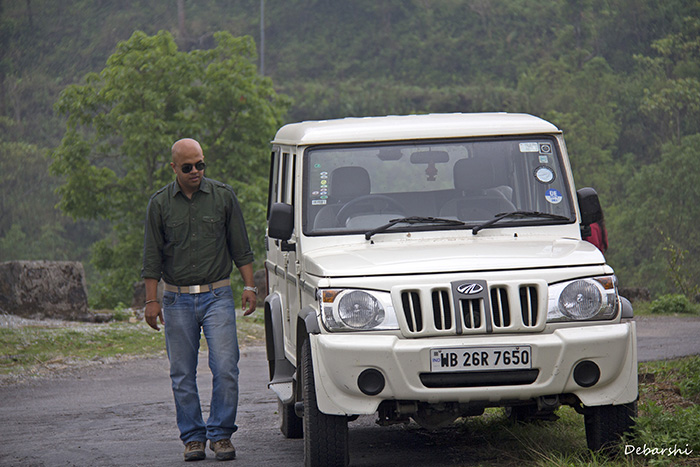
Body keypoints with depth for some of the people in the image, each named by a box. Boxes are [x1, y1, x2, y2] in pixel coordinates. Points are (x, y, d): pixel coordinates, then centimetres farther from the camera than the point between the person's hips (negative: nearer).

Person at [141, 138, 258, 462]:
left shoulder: (223, 196, 3)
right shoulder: (160, 203, 3)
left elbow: (240, 246, 8)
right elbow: (152, 256, 5)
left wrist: (249, 286, 1)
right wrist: (151, 300, 0)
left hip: (217, 295, -1)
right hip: (177, 299, 1)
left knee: (225, 368, -9)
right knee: (182, 374, 3)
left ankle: (221, 433, 2)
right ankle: (193, 437, 12)